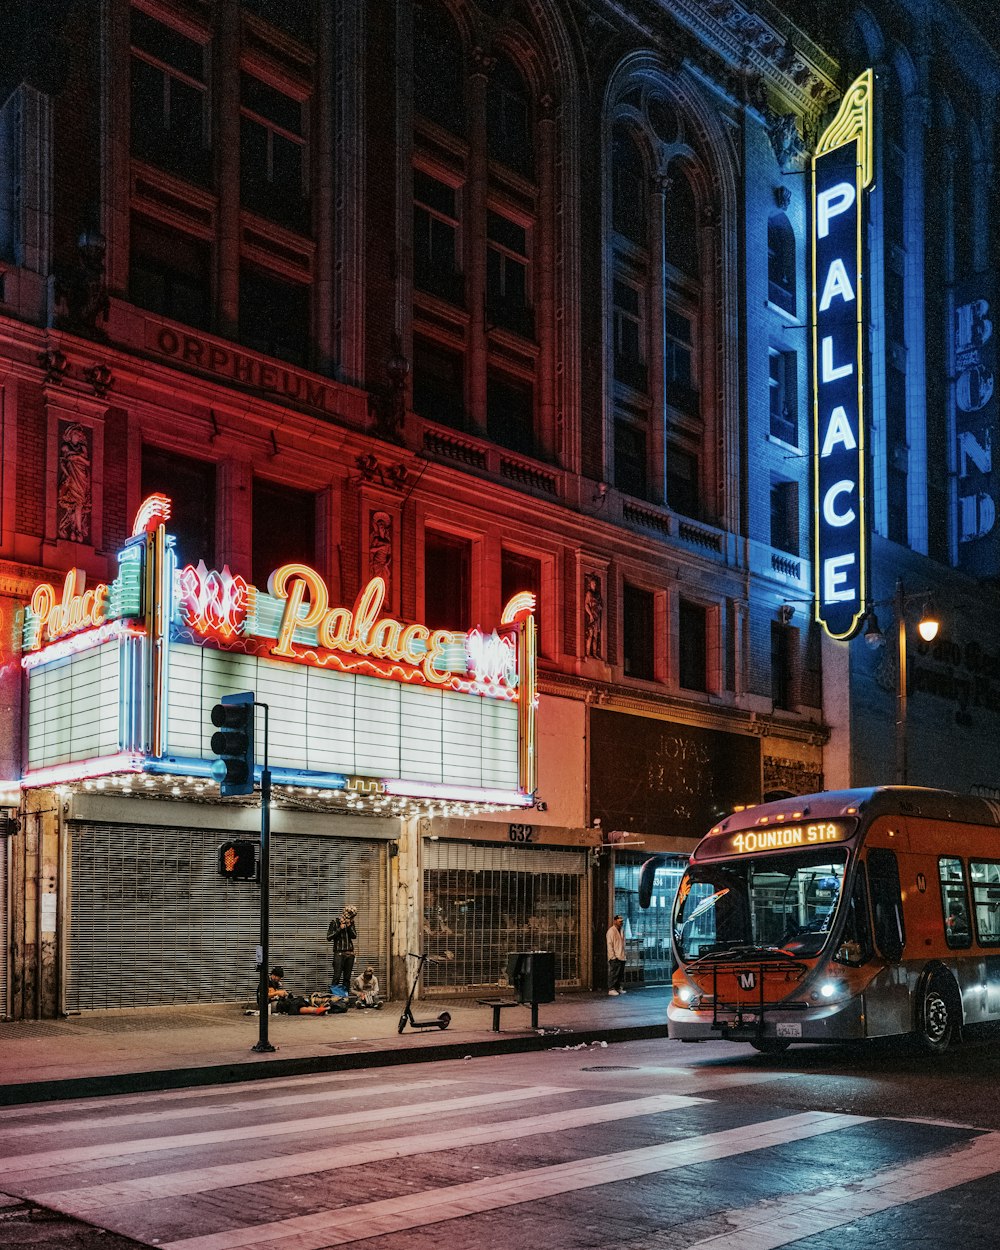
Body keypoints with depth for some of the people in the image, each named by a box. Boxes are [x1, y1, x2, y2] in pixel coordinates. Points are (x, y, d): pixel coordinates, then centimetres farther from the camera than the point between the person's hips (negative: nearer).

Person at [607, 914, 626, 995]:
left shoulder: (621, 931, 17)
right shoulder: (611, 931, -8)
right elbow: (609, 944, -12)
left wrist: (624, 955, 14)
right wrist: (613, 956, -17)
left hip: (622, 957, 8)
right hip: (615, 958, -8)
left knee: (621, 974, 10)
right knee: (613, 974, -7)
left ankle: (620, 988, 18)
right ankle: (611, 989, -5)